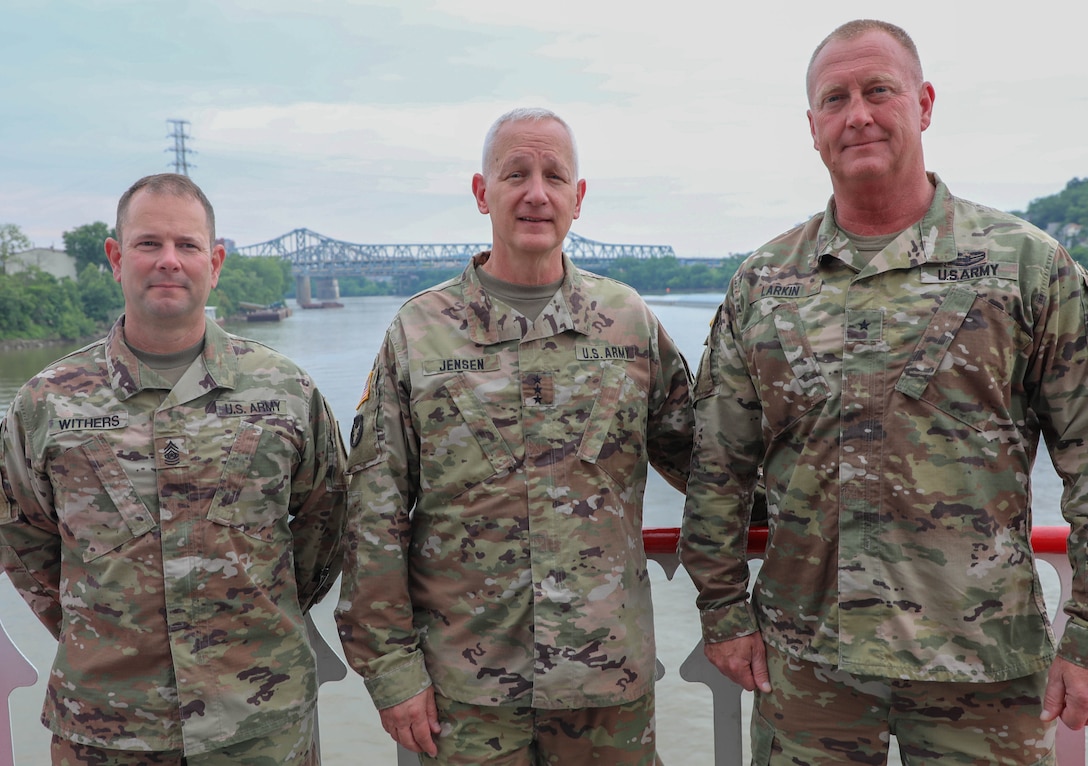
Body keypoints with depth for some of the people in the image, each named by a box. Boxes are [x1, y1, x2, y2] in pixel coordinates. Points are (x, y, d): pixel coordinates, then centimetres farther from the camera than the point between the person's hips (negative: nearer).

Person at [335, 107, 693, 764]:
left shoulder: (630, 321, 3)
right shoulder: (418, 332, -2)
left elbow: (700, 459, 11)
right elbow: (375, 519, -3)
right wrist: (391, 665, -5)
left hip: (609, 671, 2)